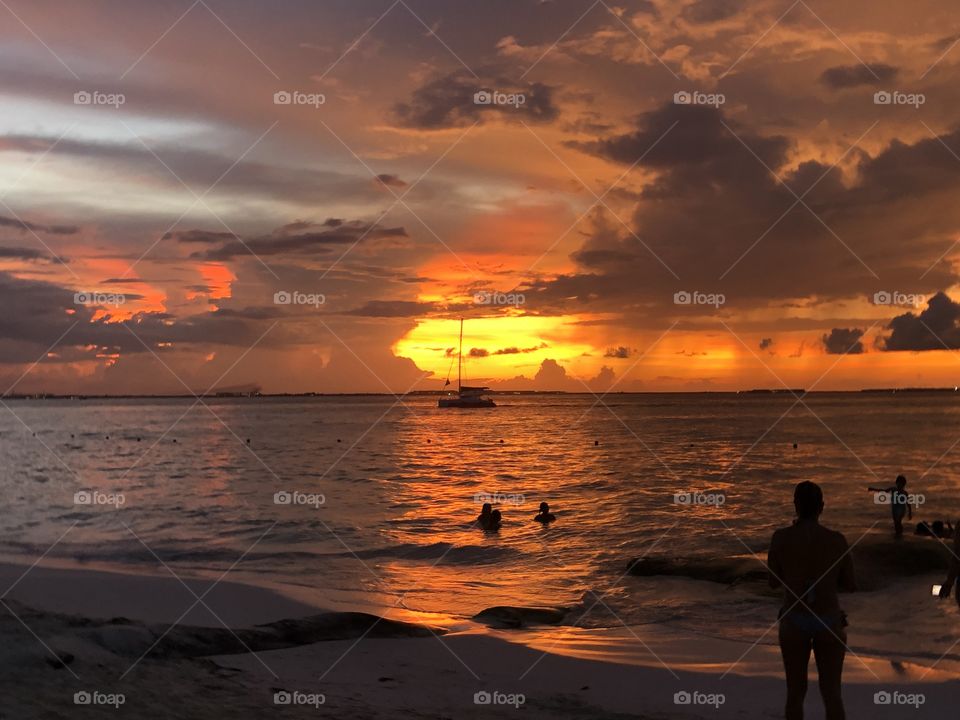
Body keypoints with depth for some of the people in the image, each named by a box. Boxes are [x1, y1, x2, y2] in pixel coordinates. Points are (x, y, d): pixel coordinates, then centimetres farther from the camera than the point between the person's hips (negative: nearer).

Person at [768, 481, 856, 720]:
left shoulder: (781, 538, -9)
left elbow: (774, 582, 2)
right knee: (832, 694, 10)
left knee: (795, 692, 15)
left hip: (794, 622, 0)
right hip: (829, 622, 0)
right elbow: (850, 585, 1)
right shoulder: (837, 539, -9)